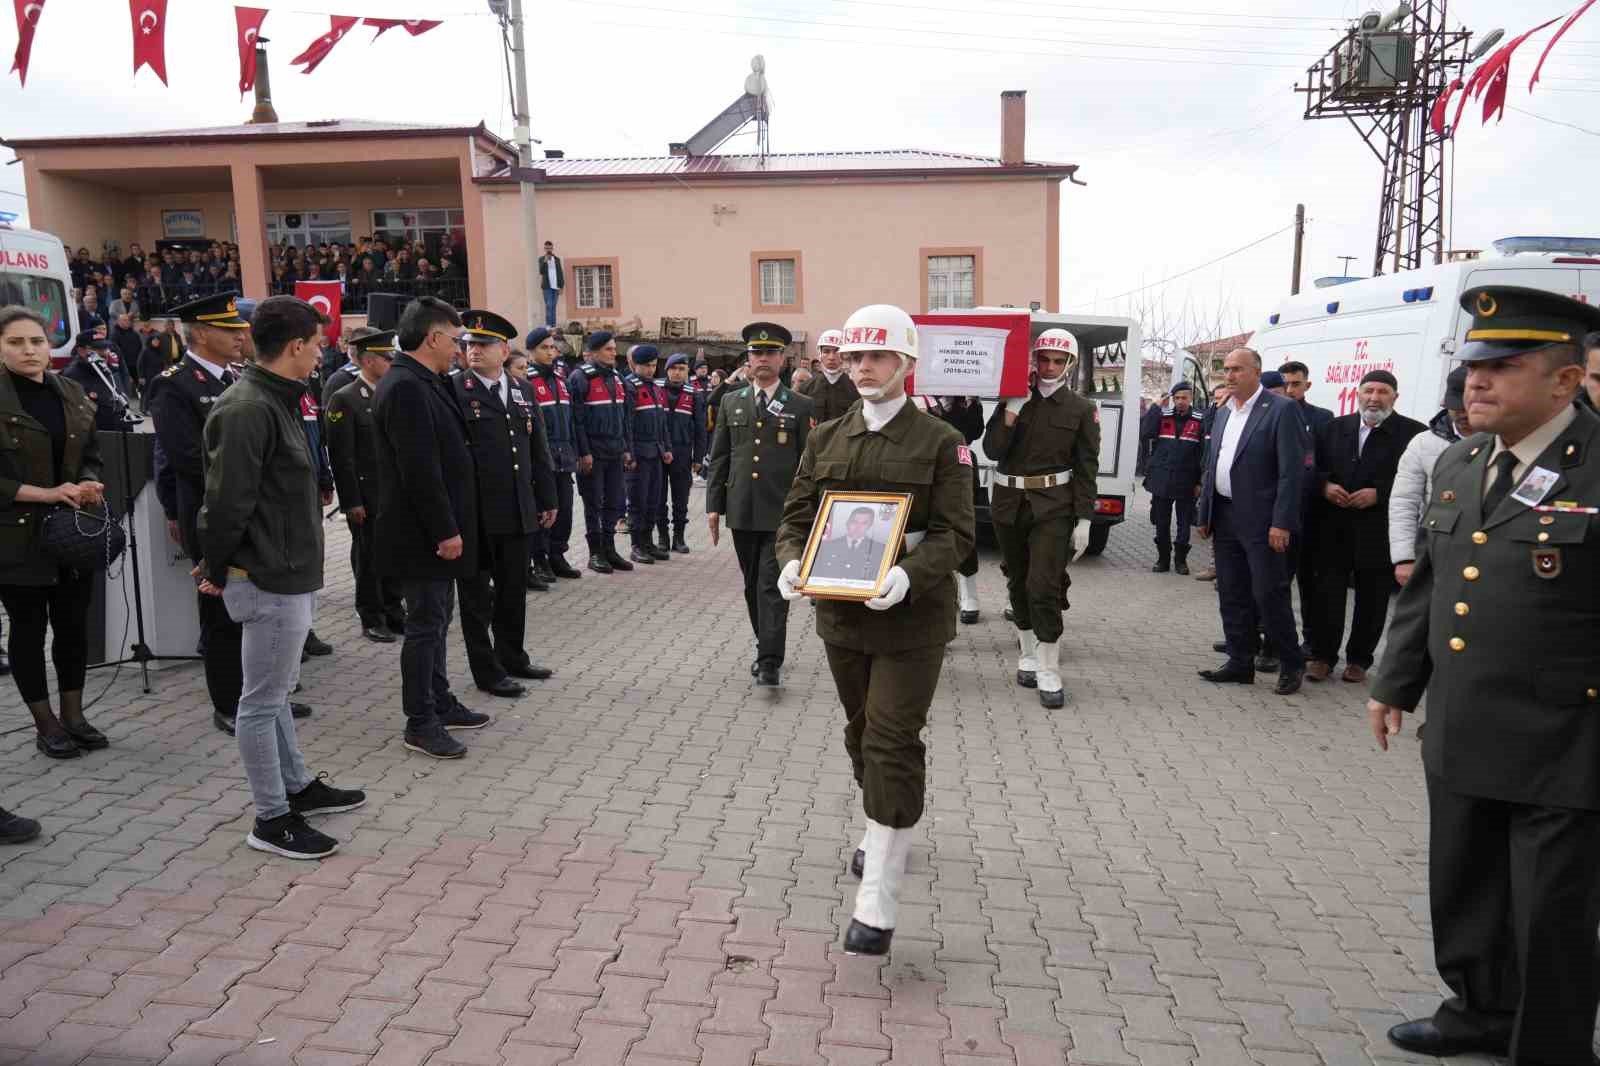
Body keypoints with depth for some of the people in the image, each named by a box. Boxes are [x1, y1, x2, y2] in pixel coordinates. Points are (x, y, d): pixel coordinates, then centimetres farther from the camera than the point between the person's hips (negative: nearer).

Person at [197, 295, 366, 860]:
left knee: (274, 691, 21)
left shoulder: (276, 401, 12)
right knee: (262, 701, 2)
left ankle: (298, 787, 35)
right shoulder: (247, 410, -21)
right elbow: (226, 503, -21)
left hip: (291, 576, 10)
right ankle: (272, 819, 13)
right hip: (269, 580, -10)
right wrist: (217, 571, -9)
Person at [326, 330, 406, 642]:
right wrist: (352, 502, -13)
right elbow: (341, 456, -11)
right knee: (368, 558, 5)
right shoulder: (344, 399, -9)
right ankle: (372, 620, 15)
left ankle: (394, 613, 23)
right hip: (366, 497, -5)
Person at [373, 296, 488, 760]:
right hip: (422, 535, -10)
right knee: (426, 624, 0)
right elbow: (419, 470, -25)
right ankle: (420, 723, 12)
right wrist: (445, 530, -22)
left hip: (434, 530, 10)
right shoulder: (405, 387, -21)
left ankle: (441, 704, 31)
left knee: (436, 618, 18)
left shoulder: (423, 383, 11)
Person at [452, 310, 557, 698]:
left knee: (514, 589, 17)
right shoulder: (454, 389, -7)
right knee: (477, 594, 6)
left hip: (518, 511, 6)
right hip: (476, 514, -6)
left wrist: (547, 498, 14)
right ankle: (486, 670, 17)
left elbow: (538, 448, 15)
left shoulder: (521, 390, 11)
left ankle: (512, 656, 33)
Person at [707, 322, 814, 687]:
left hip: (782, 512, -3)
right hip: (742, 512, 4)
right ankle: (766, 644, 29)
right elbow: (718, 458, 10)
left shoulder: (800, 406, 1)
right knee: (752, 585, 13)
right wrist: (714, 505, 4)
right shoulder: (731, 402, 10)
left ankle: (770, 661, -6)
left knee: (772, 585, -8)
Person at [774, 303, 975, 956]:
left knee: (892, 744, -6)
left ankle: (878, 900, 0)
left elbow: (955, 533, -12)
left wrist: (908, 575, -30)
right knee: (862, 734, 20)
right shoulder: (825, 439, 6)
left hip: (912, 618, -5)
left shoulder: (940, 442, -7)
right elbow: (796, 516, 7)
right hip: (841, 614, 5)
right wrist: (792, 560, -15)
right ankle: (885, 834, 45)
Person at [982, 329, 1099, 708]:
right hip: (1009, 502, 3)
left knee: (1044, 587, -10)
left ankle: (1049, 673, 0)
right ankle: (1027, 655, 30)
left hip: (1053, 507, -3)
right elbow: (992, 450, -5)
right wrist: (1012, 412, -17)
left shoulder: (1081, 409, 0)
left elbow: (1087, 467, 0)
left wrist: (1084, 519, -5)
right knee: (1018, 582, 13)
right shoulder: (1013, 400, 2)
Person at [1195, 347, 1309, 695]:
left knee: (1269, 594, -2)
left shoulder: (1281, 410, -9)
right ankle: (1240, 663, 21)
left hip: (1261, 520, -7)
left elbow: (1292, 470, -13)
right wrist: (1204, 515, 13)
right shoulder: (1223, 412, 13)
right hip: (1225, 517, 7)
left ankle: (1291, 664, 14)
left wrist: (1281, 523, -18)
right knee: (1232, 596, 11)